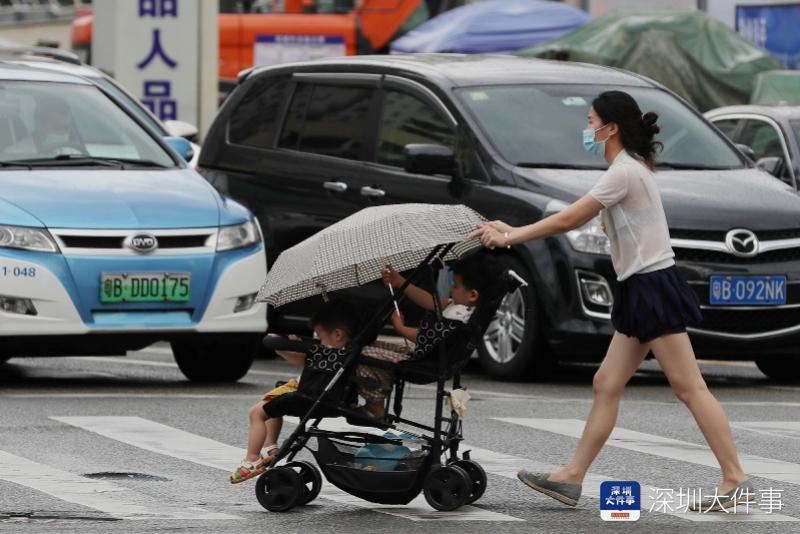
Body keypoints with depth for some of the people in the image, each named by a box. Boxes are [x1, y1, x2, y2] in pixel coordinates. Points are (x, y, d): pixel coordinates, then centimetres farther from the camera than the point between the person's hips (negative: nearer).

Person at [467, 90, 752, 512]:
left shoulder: (624, 173, -15)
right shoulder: (628, 169, 16)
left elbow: (568, 220, -15)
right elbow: (577, 220, 17)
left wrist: (509, 237, -8)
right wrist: (512, 231, 13)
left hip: (654, 288, -10)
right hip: (640, 291, 10)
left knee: (689, 388, -8)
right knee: (606, 385, 9)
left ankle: (735, 481, -7)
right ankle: (572, 478, 11)